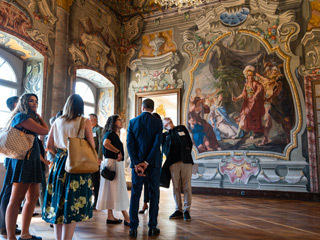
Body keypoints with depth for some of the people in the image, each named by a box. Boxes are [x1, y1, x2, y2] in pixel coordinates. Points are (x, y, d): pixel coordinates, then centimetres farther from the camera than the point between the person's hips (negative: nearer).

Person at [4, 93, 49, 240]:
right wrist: (39, 117, 6)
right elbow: (45, 131, -10)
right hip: (23, 160, -10)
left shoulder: (30, 118, 22)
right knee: (17, 198, -8)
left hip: (32, 160, 10)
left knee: (33, 197, 10)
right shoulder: (22, 116, -7)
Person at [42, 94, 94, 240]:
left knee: (58, 202, 13)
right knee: (74, 205, 2)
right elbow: (92, 146, -5)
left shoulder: (57, 121, 6)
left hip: (60, 163, 4)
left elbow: (49, 146, 8)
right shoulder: (85, 122, -6)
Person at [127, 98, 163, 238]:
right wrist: (147, 163, -11)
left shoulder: (132, 122, 2)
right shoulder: (158, 122, -4)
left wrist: (136, 163, -7)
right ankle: (152, 227, 14)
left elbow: (129, 143, -5)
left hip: (137, 163, 2)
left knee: (135, 195, 9)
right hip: (153, 164, -1)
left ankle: (133, 228, 12)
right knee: (154, 195, 9)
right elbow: (157, 144, -12)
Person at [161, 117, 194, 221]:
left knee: (187, 187, -4)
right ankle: (178, 210, 11)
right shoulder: (165, 135, 17)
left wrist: (186, 155, 7)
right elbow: (164, 149, 9)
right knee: (176, 188, 3)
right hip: (173, 163, 1)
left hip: (186, 162, -1)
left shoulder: (182, 128, 17)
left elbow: (190, 142, 15)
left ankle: (187, 210, 2)